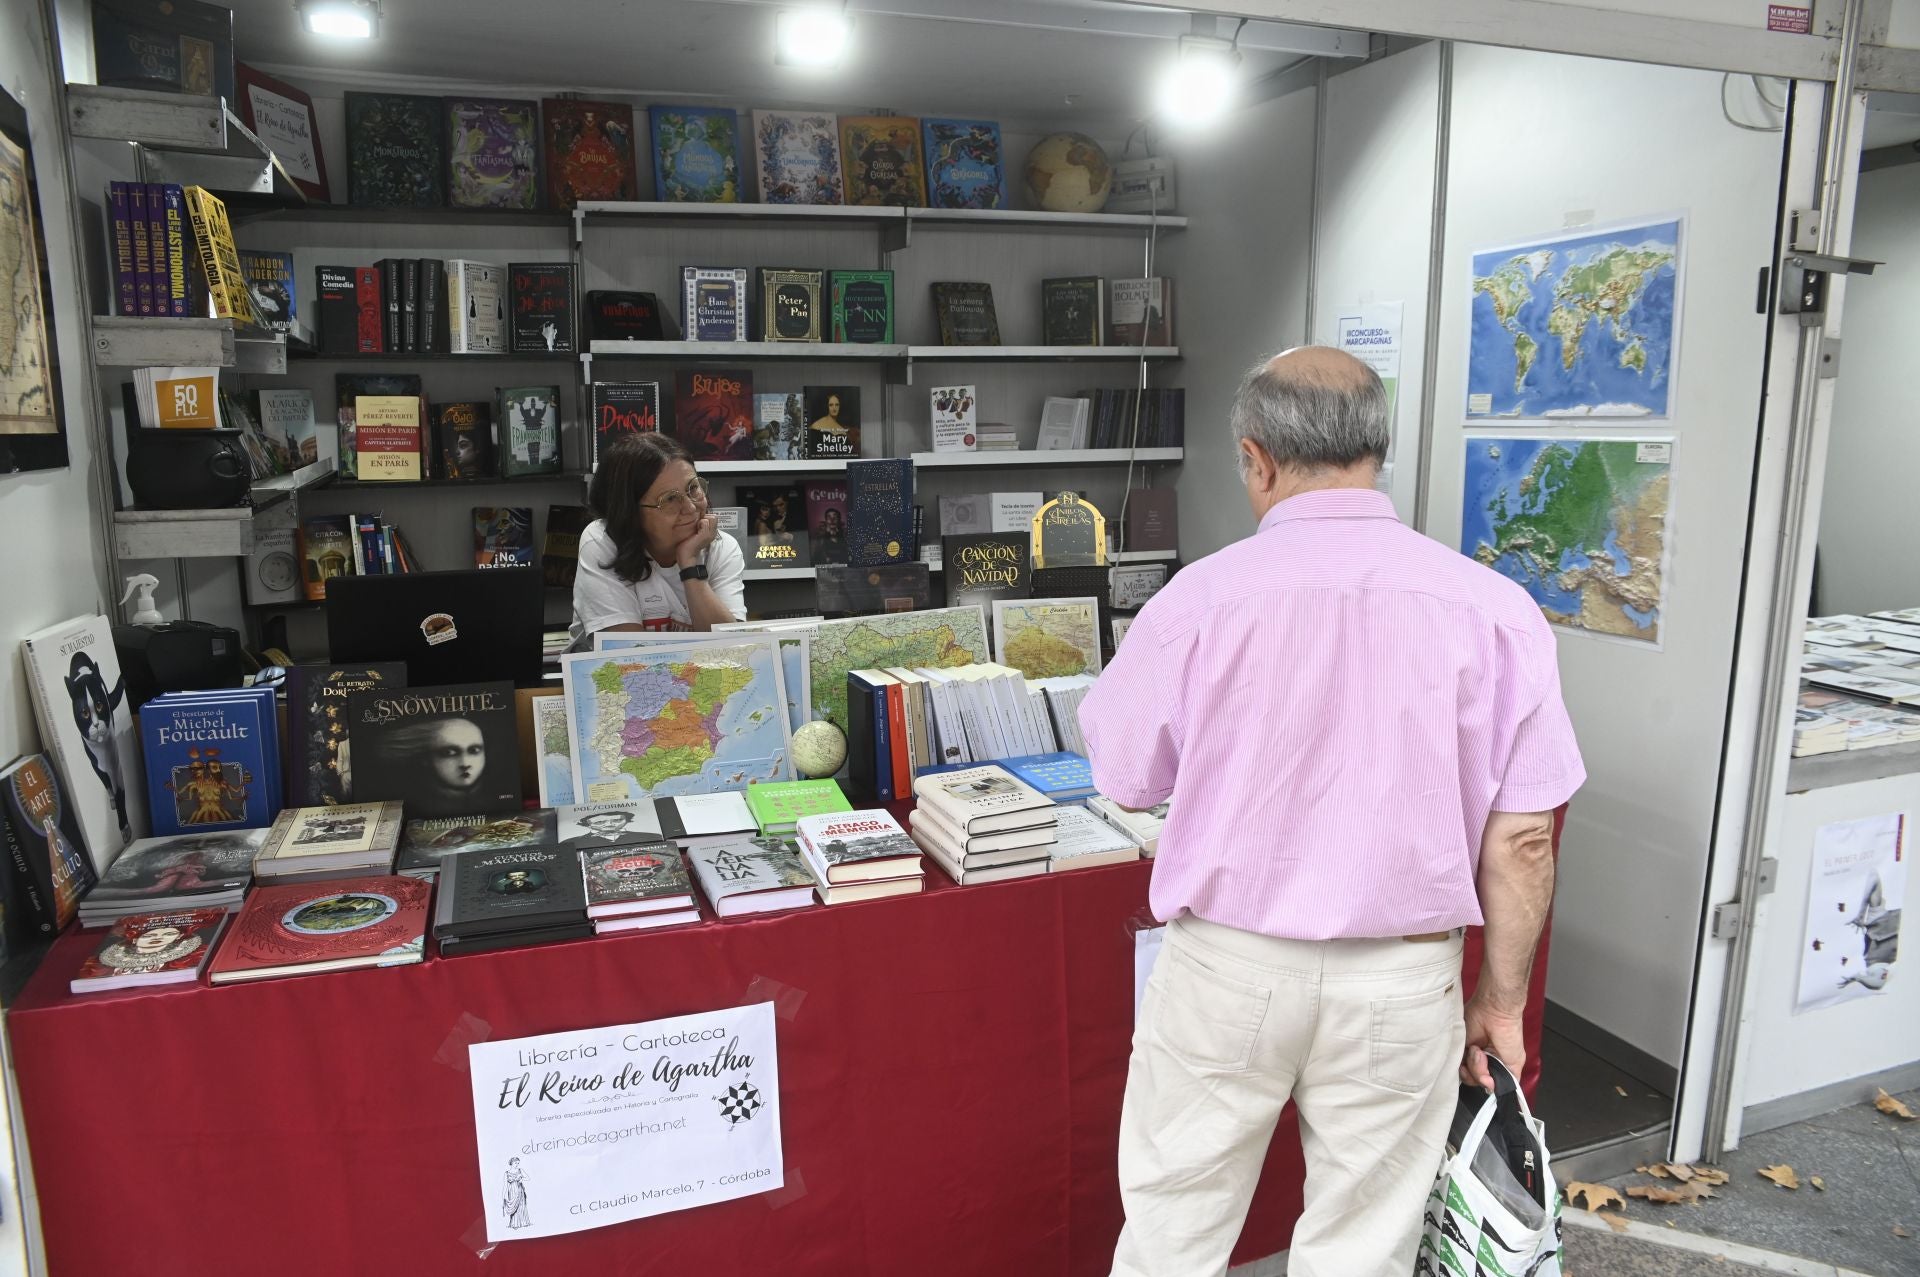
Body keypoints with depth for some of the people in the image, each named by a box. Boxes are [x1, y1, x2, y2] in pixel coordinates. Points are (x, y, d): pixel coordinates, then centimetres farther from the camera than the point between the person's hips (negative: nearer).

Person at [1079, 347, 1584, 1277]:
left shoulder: (1202, 598, -13)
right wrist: (1501, 1000, 8)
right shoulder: (1493, 609, -9)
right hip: (1401, 982, 2)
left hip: (1227, 964, -1)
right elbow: (1521, 841, -5)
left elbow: (1127, 782, 0)